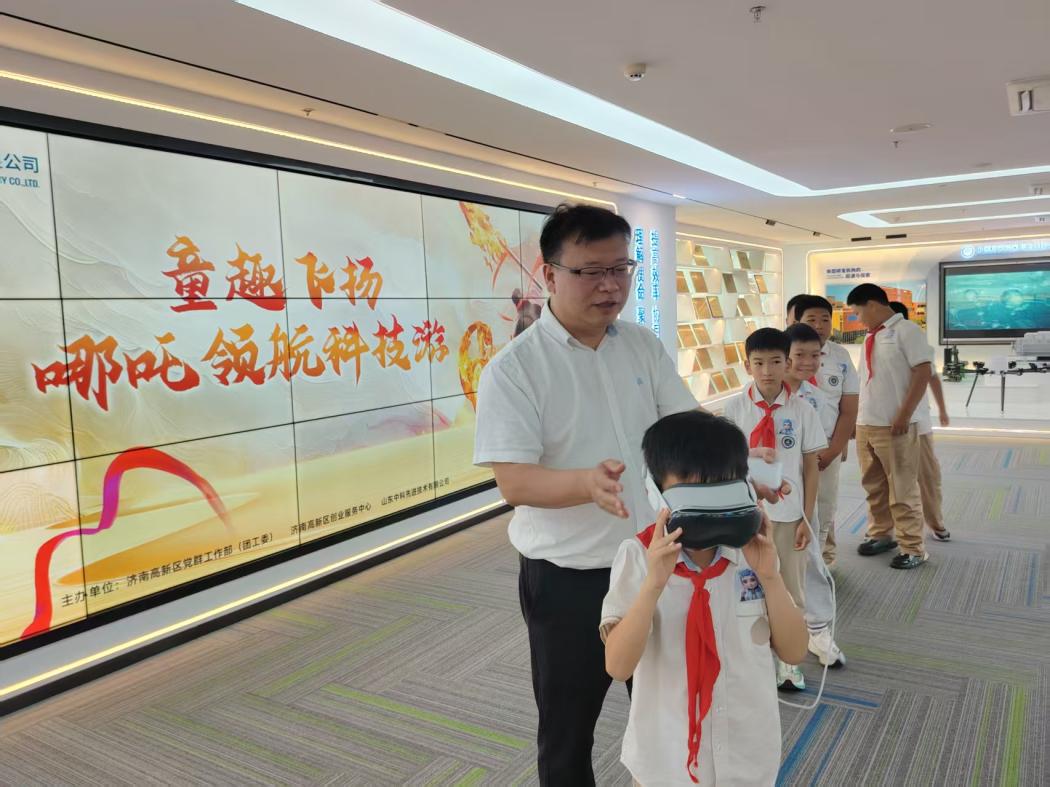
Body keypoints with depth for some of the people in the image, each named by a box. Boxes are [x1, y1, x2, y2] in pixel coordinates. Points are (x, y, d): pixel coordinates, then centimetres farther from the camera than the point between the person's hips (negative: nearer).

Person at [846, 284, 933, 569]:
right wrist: (856, 416, 17)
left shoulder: (907, 331, -8)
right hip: (865, 424, 7)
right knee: (874, 486, 15)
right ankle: (881, 535, 28)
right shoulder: (870, 337, 15)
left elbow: (923, 374, -14)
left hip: (894, 425, -7)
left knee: (902, 489, 0)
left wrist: (904, 415, -18)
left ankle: (913, 548, 10)